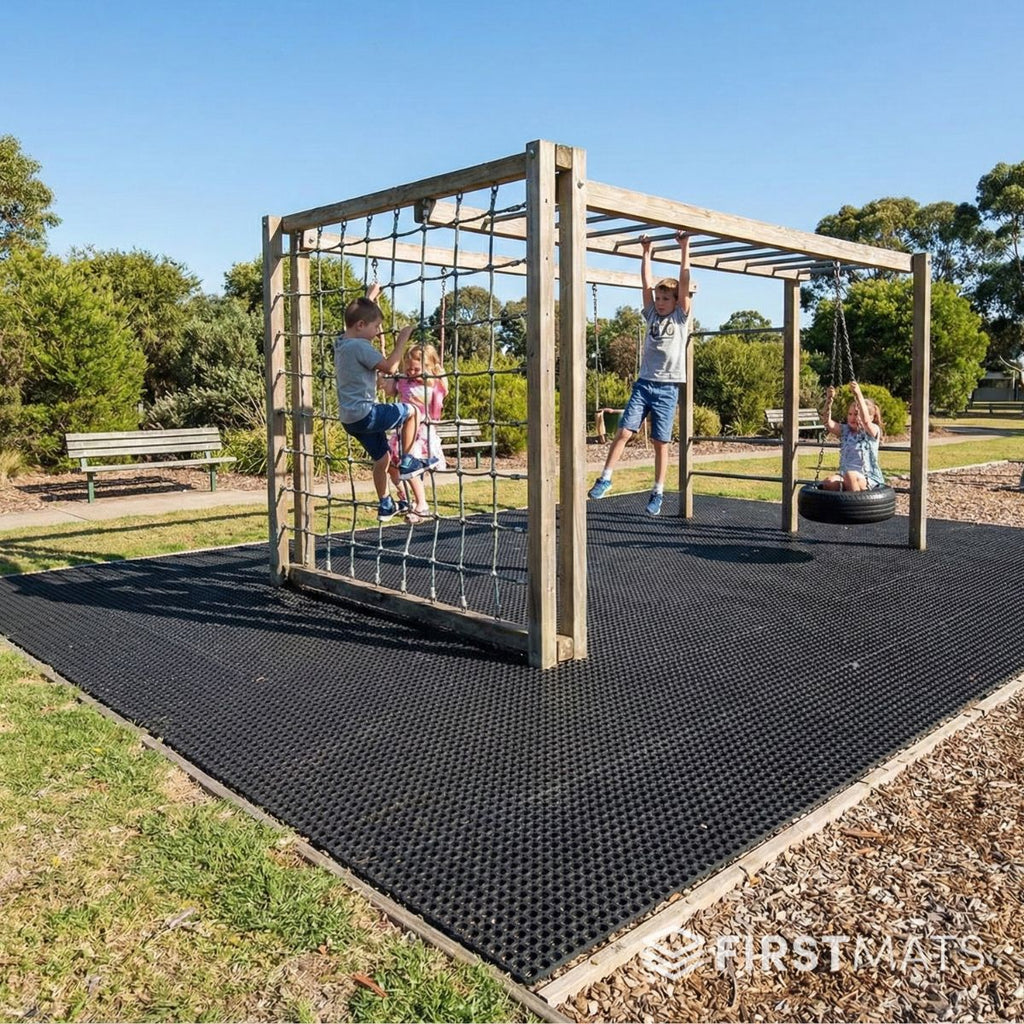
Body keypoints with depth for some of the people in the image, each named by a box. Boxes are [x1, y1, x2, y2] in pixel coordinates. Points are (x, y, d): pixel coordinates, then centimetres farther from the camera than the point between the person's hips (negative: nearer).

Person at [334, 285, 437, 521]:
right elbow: (389, 367, -20)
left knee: (382, 458, 21)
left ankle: (385, 505, 30)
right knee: (412, 411, 1)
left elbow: (357, 313, 31)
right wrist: (402, 340, -10)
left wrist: (371, 296, 40)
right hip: (365, 414, -10)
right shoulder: (360, 346, -17)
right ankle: (406, 462, 6)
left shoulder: (341, 341, 12)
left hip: (350, 418, 10)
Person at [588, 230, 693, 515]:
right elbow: (645, 283, 7)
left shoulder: (681, 317, 3)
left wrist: (684, 247, -4)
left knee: (661, 443, 2)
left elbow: (684, 281, -3)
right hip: (644, 383, 3)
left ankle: (658, 493, 10)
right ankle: (605, 479, 2)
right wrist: (646, 251, 6)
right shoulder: (652, 314, 11)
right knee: (623, 432, -7)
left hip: (667, 388, -3)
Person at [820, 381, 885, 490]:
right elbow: (828, 422, -5)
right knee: (828, 483, -28)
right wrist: (829, 400, -19)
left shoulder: (873, 431, -2)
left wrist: (859, 395, -34)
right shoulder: (845, 430, 12)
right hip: (845, 476, 4)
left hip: (868, 479, -4)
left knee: (850, 475, -37)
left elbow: (866, 420, -26)